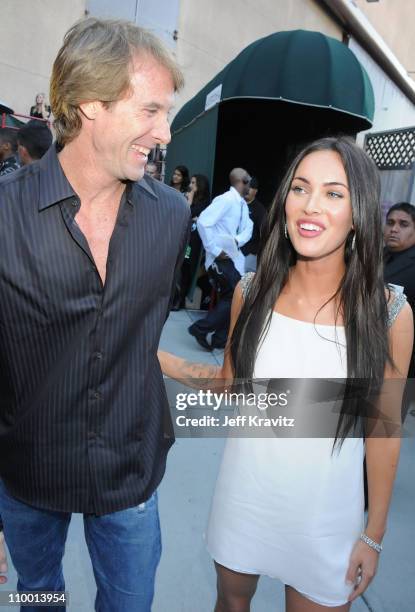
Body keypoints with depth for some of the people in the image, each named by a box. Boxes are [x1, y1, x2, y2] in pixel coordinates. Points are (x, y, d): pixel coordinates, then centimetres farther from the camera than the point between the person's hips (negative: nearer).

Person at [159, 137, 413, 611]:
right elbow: (229, 382, 2)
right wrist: (154, 357, -9)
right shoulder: (251, 291, -11)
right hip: (242, 499, 2)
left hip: (324, 518, -1)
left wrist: (374, 535, 0)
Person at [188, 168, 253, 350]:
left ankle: (221, 338, 22)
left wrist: (238, 240, -16)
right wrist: (214, 250, -24)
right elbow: (203, 222, -26)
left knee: (231, 296, 11)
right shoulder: (226, 199, -16)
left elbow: (248, 228, 6)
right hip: (220, 257, -9)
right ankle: (201, 328, -1)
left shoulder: (243, 204, 13)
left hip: (234, 256, 9)